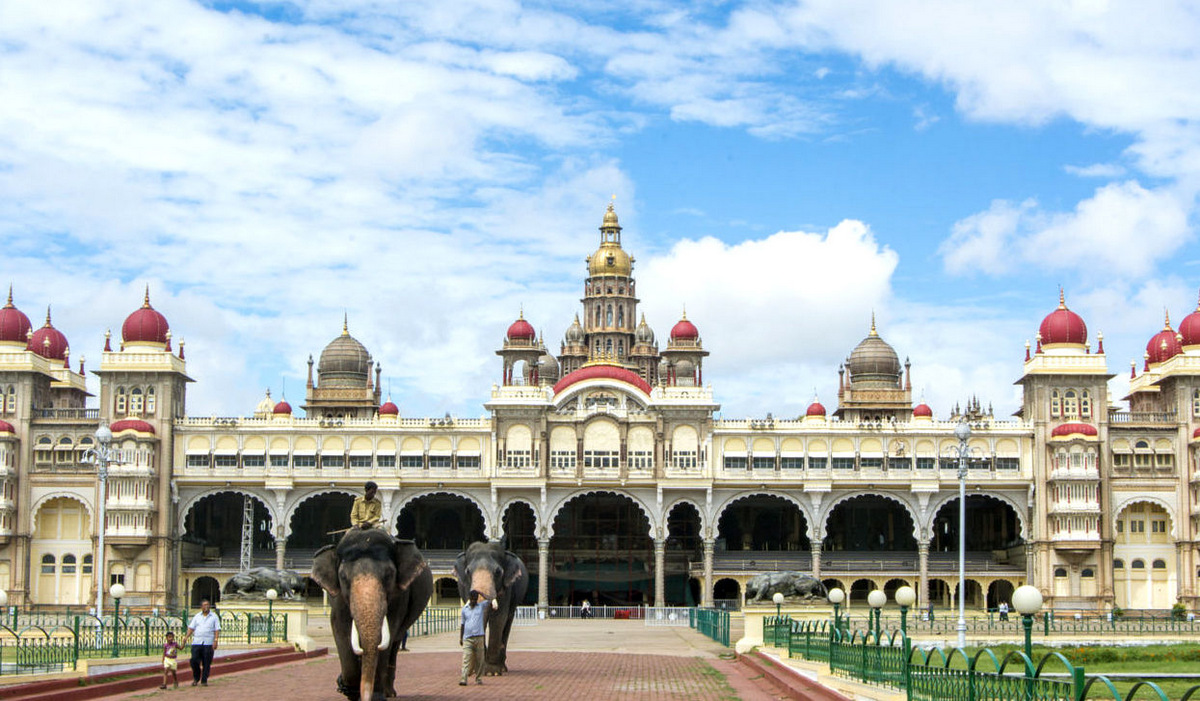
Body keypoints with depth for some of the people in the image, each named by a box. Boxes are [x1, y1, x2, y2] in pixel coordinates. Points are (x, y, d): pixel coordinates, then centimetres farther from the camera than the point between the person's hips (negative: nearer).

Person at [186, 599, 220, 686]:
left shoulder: (214, 617, 6)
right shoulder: (197, 616, 14)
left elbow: (217, 630, 0)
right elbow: (191, 628, 12)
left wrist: (215, 640, -11)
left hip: (208, 643, -2)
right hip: (196, 642, 2)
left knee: (206, 663, -1)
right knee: (194, 660, -5)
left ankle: (204, 681, 9)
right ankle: (196, 678, 15)